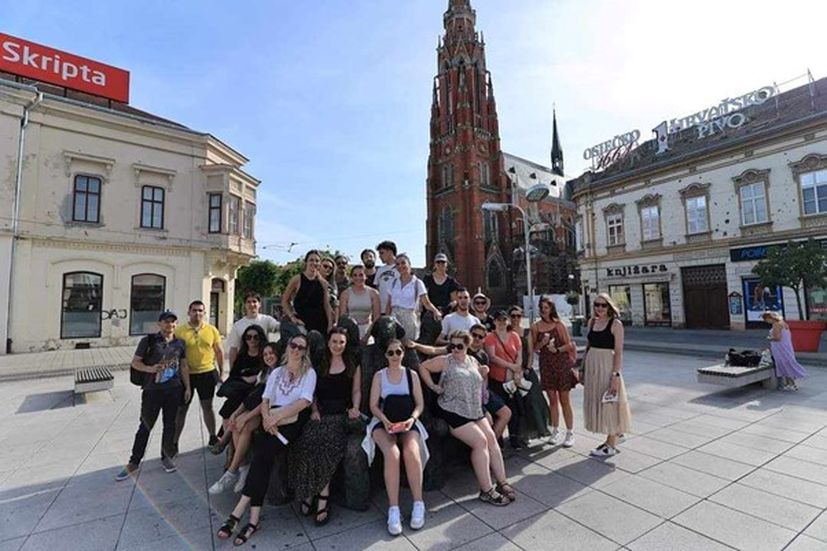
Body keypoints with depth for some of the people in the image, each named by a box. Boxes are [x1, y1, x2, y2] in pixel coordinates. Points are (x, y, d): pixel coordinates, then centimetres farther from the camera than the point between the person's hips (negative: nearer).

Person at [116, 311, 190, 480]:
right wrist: (149, 369, -20)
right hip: (152, 390, -2)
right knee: (145, 426, 6)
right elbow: (135, 362, 0)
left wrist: (187, 387, 8)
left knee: (169, 425, 11)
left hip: (174, 390, 3)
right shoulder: (149, 341, -5)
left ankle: (166, 457, 28)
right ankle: (134, 463, 22)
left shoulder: (180, 343, 5)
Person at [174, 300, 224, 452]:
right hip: (186, 375, -1)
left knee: (207, 406, 14)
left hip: (207, 373, 1)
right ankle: (174, 441, 23)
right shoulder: (179, 330, -5)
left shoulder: (212, 330, 0)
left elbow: (219, 351, 6)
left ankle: (213, 437, 28)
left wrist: (220, 372, 6)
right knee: (181, 408, 8)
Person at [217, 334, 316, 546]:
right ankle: (253, 519, -19)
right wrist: (266, 417, -10)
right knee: (263, 455, -23)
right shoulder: (276, 372, 18)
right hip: (273, 421, 4)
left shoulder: (309, 372, 3)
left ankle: (238, 512, -19)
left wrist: (277, 416, -16)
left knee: (263, 453, -25)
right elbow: (265, 400, 11)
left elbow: (304, 402, -9)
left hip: (293, 422, -3)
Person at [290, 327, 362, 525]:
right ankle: (322, 495, -15)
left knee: (326, 444, -28)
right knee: (308, 442, -26)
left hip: (342, 414, -2)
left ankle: (312, 492, -15)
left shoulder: (353, 364, 13)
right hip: (321, 412, 2)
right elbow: (312, 392, 17)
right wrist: (315, 409, 3)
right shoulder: (319, 364, 18)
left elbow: (356, 391, 13)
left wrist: (355, 408, -4)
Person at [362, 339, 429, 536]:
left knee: (411, 452, -30)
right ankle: (393, 510, -21)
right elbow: (374, 406, 3)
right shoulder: (379, 375, 9)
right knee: (392, 454, -30)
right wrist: (386, 421, -14)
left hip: (408, 422, 1)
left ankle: (418, 504, -14)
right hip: (384, 422, 0)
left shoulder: (412, 375, 11)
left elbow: (419, 404, 8)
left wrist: (411, 419, -11)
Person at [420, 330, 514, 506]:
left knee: (492, 438, -5)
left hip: (475, 411, 6)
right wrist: (433, 386, -5)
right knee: (480, 441, -15)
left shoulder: (473, 361, 14)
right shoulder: (445, 361, -3)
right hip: (454, 412, -6)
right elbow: (423, 366, 1)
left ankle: (502, 482, 5)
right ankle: (486, 490, -7)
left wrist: (484, 374, 6)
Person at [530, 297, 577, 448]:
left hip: (561, 364, -2)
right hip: (546, 365, 3)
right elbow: (534, 348, 7)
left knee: (564, 400, 3)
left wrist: (557, 349, -18)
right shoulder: (535, 326, 3)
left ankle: (570, 433, 14)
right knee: (552, 400, 10)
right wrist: (542, 343, -12)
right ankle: (555, 431, 23)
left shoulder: (558, 325, -3)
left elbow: (569, 344, -1)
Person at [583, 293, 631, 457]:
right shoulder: (592, 322, 8)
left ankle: (611, 445, 17)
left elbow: (619, 352, -13)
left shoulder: (615, 324, -10)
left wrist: (616, 375, -18)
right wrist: (583, 368, 12)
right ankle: (609, 440, 32)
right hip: (592, 366, 7)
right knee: (596, 403, 14)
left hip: (607, 366, -7)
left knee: (609, 404, 3)